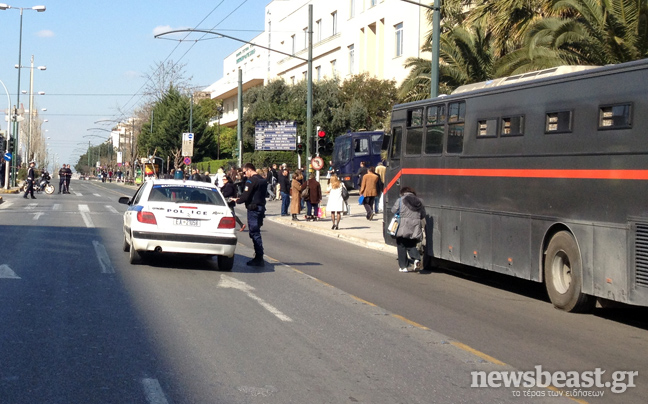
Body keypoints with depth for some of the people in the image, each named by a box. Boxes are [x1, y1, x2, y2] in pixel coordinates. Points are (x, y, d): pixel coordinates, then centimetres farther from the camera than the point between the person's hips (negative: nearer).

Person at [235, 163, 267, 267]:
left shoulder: (251, 181, -14)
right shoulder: (263, 180, 15)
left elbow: (245, 196, -18)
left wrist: (237, 200, 2)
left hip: (253, 209, -9)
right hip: (261, 207, 9)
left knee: (255, 233, -6)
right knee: (256, 232, 16)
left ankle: (259, 258, -7)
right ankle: (258, 257, 19)